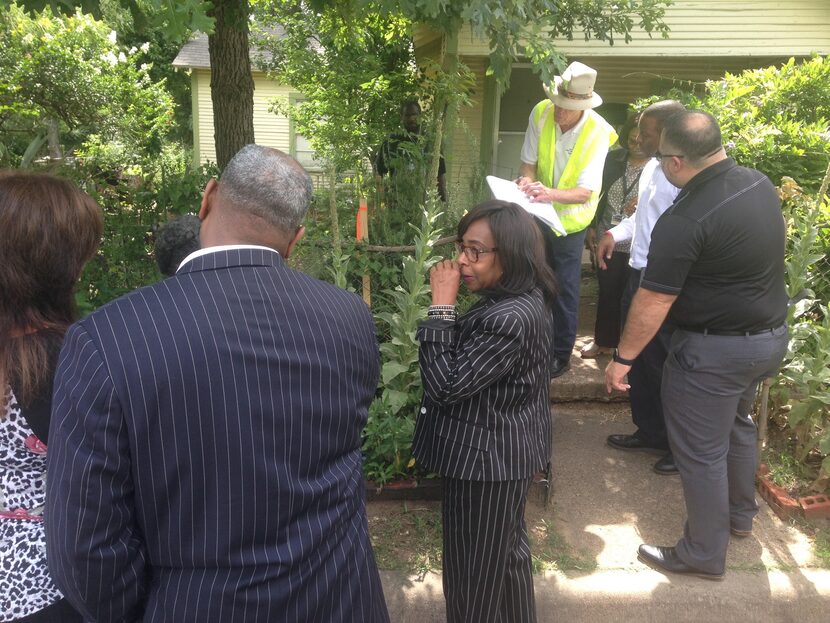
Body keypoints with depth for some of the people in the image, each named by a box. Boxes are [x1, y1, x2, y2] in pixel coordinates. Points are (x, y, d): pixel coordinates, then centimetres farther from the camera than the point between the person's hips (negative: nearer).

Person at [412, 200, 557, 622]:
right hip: (504, 451, 10)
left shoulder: (510, 319, -31)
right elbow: (468, 367, 9)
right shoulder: (522, 299, 1)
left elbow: (444, 385, -28)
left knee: (474, 572, 11)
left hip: (487, 458, -10)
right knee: (507, 553, 28)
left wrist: (441, 306, -26)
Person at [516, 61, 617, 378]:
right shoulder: (541, 113, -15)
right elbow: (528, 161, -6)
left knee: (565, 288, 2)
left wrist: (550, 194, -45)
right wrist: (527, 180, -30)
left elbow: (586, 192, -26)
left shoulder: (597, 132, -23)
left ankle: (561, 354, 20)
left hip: (570, 218, -4)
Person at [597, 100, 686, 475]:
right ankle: (649, 432, 38)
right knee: (638, 361, 19)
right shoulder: (652, 167, 11)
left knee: (662, 367, 3)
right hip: (638, 274, 10)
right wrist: (615, 233, 11)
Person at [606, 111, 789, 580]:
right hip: (772, 335, 9)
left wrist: (623, 358, -13)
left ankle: (705, 554, 23)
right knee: (738, 421, 28)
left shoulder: (686, 220, -27)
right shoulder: (761, 184, -1)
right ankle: (740, 514, 47)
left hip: (716, 349, -9)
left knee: (701, 451, 6)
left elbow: (653, 303, -23)